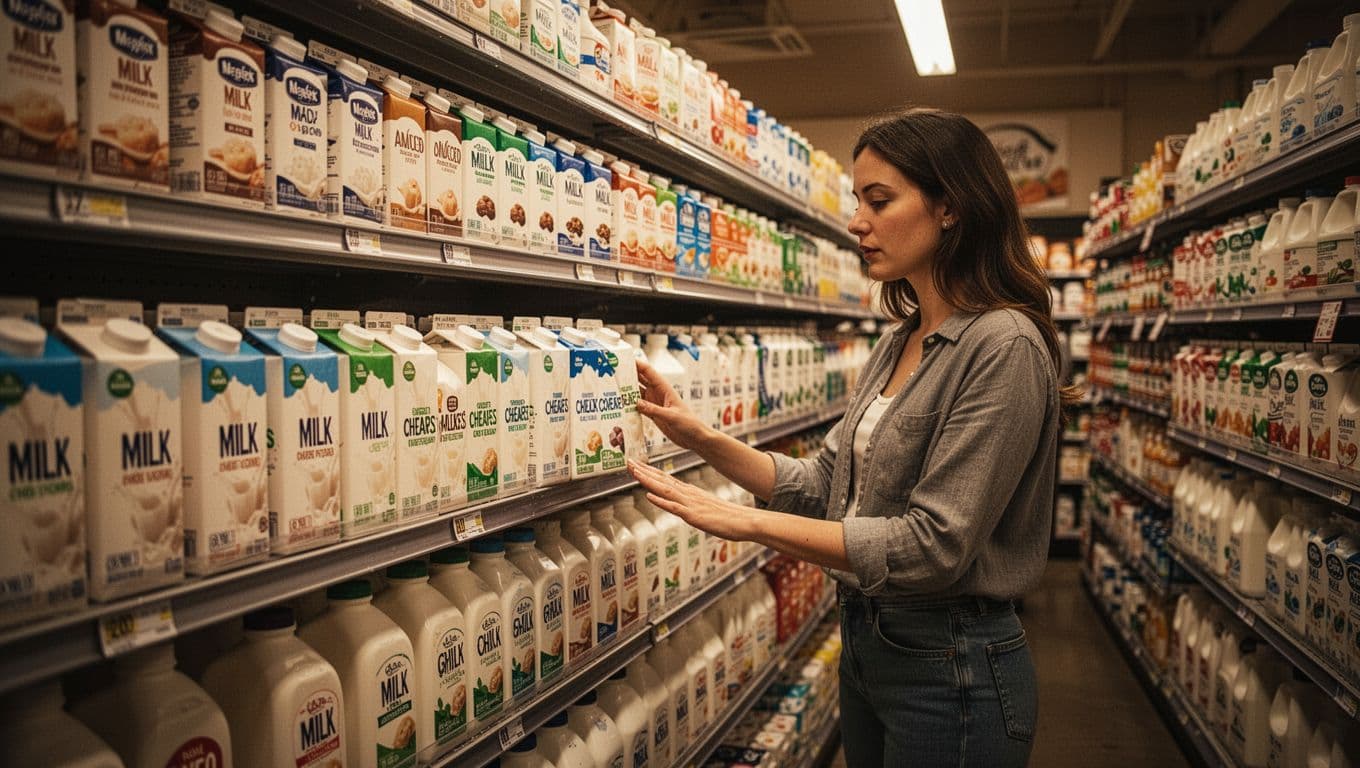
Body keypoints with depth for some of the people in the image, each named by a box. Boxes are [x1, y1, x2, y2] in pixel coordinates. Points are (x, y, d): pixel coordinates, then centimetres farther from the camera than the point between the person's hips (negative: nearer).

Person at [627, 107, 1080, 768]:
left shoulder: (1004, 347, -20)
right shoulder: (899, 342, 7)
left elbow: (934, 543, -25)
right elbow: (827, 485, 7)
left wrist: (749, 522, -25)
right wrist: (703, 439, -5)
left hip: (950, 668, -7)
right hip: (867, 640, 8)